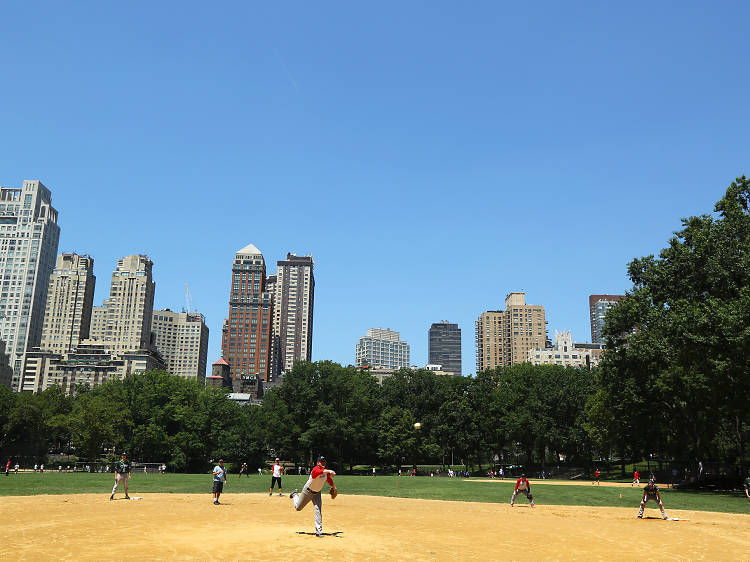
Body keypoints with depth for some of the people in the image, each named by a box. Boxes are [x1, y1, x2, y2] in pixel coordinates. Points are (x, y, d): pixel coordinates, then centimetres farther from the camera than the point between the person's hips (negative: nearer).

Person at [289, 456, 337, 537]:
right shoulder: (315, 469, -30)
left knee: (318, 511, -9)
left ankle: (318, 531, -3)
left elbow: (329, 479, 13)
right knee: (298, 508, 15)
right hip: (307, 492, -4)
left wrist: (333, 487, 26)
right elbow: (320, 472, -55)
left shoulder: (326, 471, -8)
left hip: (317, 493, 4)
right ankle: (295, 495, 47)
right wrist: (328, 471, -71)